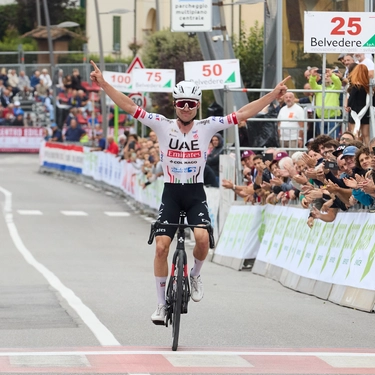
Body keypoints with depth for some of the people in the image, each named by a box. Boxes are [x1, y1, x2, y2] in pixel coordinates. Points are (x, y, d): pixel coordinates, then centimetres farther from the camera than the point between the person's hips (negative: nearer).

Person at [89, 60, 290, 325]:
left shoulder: (207, 127, -3)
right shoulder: (163, 125, -4)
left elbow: (242, 114, -6)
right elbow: (130, 107, -8)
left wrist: (274, 95, -12)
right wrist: (103, 84, -15)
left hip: (196, 193, 0)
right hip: (170, 193, 0)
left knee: (202, 237, -25)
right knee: (161, 246, -9)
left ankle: (195, 274, 7)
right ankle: (162, 304, 4)